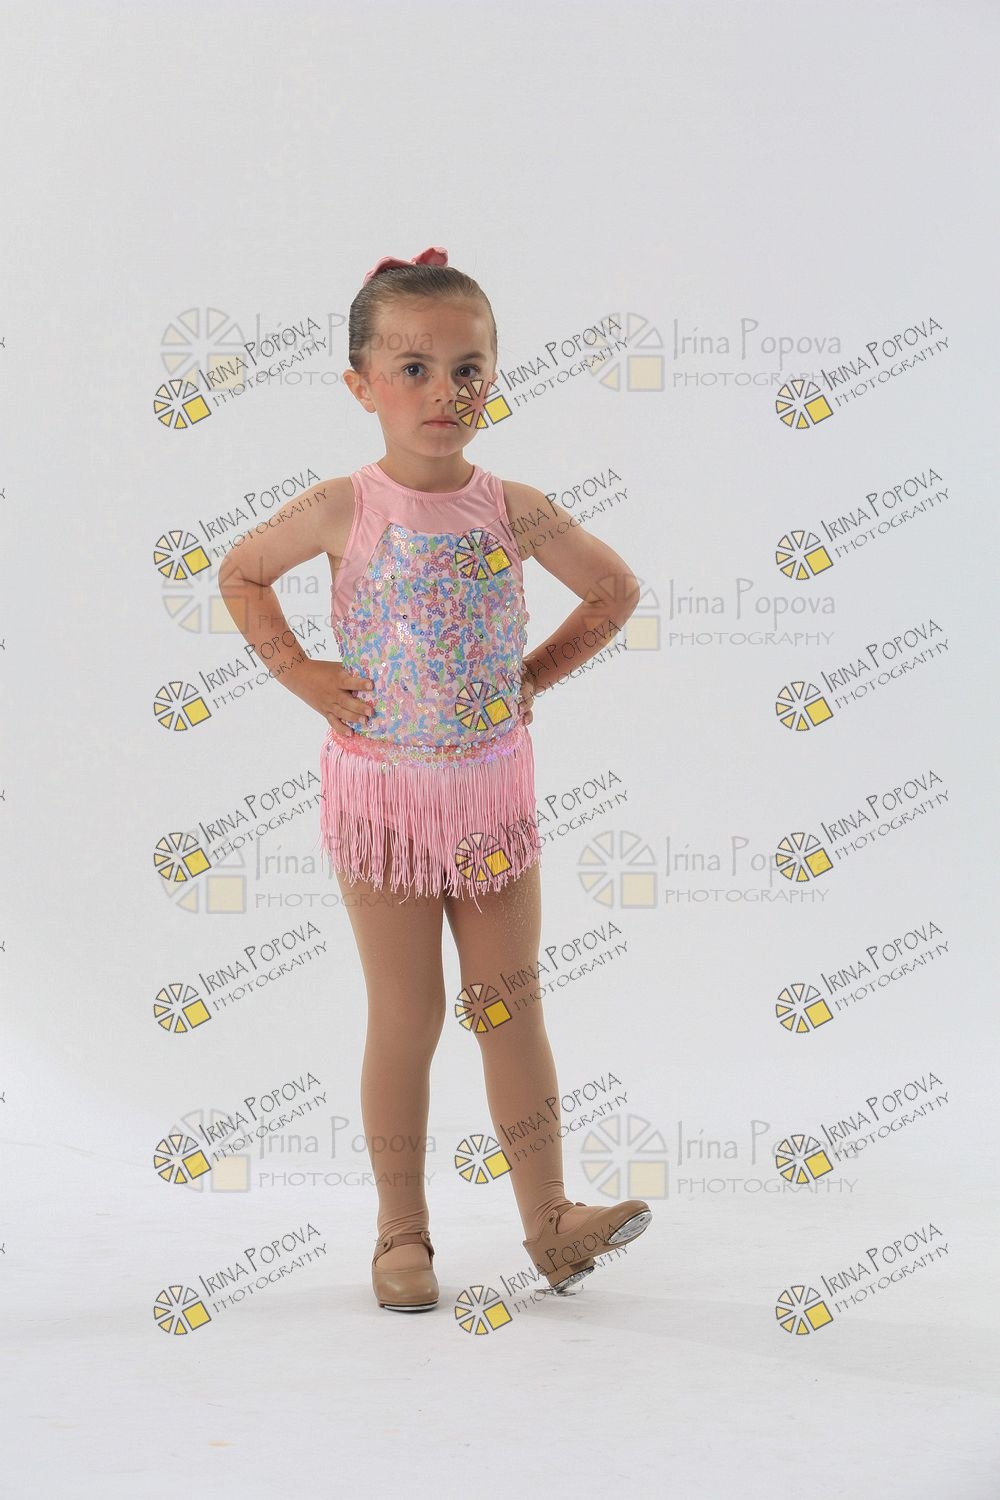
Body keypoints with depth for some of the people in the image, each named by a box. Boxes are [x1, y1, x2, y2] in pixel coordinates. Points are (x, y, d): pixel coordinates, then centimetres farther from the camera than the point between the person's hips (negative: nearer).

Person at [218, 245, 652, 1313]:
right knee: (406, 1020, 5)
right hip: (384, 791, -2)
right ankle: (402, 1232, 17)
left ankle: (549, 1221, 15)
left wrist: (536, 676, 4)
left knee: (512, 1008, 7)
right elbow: (241, 576, 7)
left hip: (492, 787, 2)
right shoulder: (343, 510, -9)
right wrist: (302, 674, -1)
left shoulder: (513, 511, -4)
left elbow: (616, 591, 11)